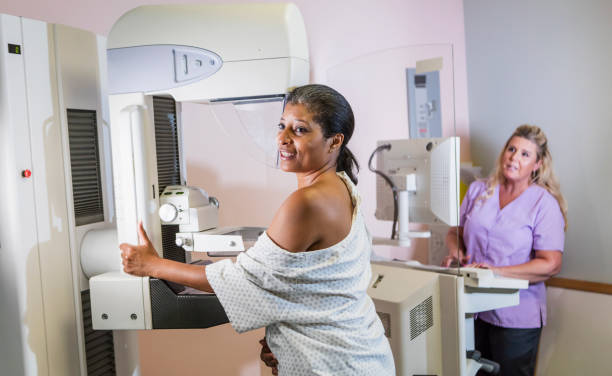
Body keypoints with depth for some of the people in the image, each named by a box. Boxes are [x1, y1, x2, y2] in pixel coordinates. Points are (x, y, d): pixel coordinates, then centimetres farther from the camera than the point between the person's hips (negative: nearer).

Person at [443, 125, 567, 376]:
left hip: (516, 317, -3)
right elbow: (455, 232, 14)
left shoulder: (544, 203, -7)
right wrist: (456, 252, -8)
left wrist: (498, 271, -21)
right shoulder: (478, 190, 5)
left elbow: (550, 264, -13)